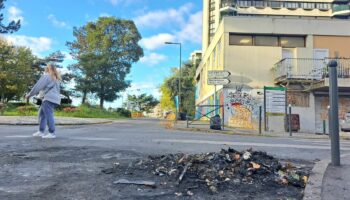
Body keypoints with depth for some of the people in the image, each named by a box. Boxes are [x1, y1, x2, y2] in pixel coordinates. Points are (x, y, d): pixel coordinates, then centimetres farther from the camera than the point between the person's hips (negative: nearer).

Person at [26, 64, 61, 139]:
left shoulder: (46, 76, -3)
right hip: (54, 98, 9)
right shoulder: (55, 78, 23)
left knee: (48, 115, -10)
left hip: (49, 98, -9)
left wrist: (29, 94, 3)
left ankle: (52, 133, -11)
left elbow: (38, 86, -6)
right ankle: (41, 131, 14)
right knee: (41, 114, 14)